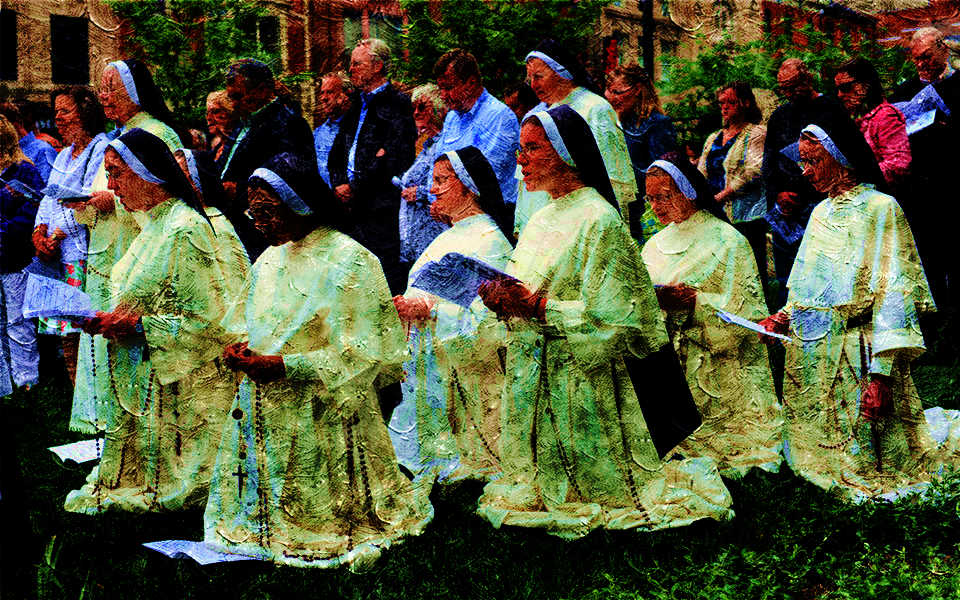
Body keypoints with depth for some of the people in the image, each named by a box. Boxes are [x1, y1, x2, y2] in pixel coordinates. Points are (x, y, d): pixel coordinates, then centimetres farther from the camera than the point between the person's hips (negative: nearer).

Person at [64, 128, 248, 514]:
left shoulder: (184, 230, -20)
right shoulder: (155, 222, 10)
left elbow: (207, 319, -23)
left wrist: (135, 325, -20)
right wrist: (111, 320, 1)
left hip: (180, 387, -9)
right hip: (148, 379, 9)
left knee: (172, 489, 3)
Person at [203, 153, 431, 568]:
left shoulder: (349, 262, -12)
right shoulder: (270, 258, 13)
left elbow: (356, 354, -18)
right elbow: (242, 321, 22)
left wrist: (279, 366, -22)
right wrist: (237, 347, -3)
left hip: (320, 417, -7)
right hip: (261, 409, 7)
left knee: (315, 521, -1)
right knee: (260, 501, 11)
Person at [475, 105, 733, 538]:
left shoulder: (598, 220, -13)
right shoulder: (541, 219, 13)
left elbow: (607, 315, -20)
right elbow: (520, 289, 15)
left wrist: (536, 306, -25)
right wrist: (502, 301, -7)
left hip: (579, 379, -8)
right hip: (533, 375, 8)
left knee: (588, 482, 3)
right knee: (539, 480, 14)